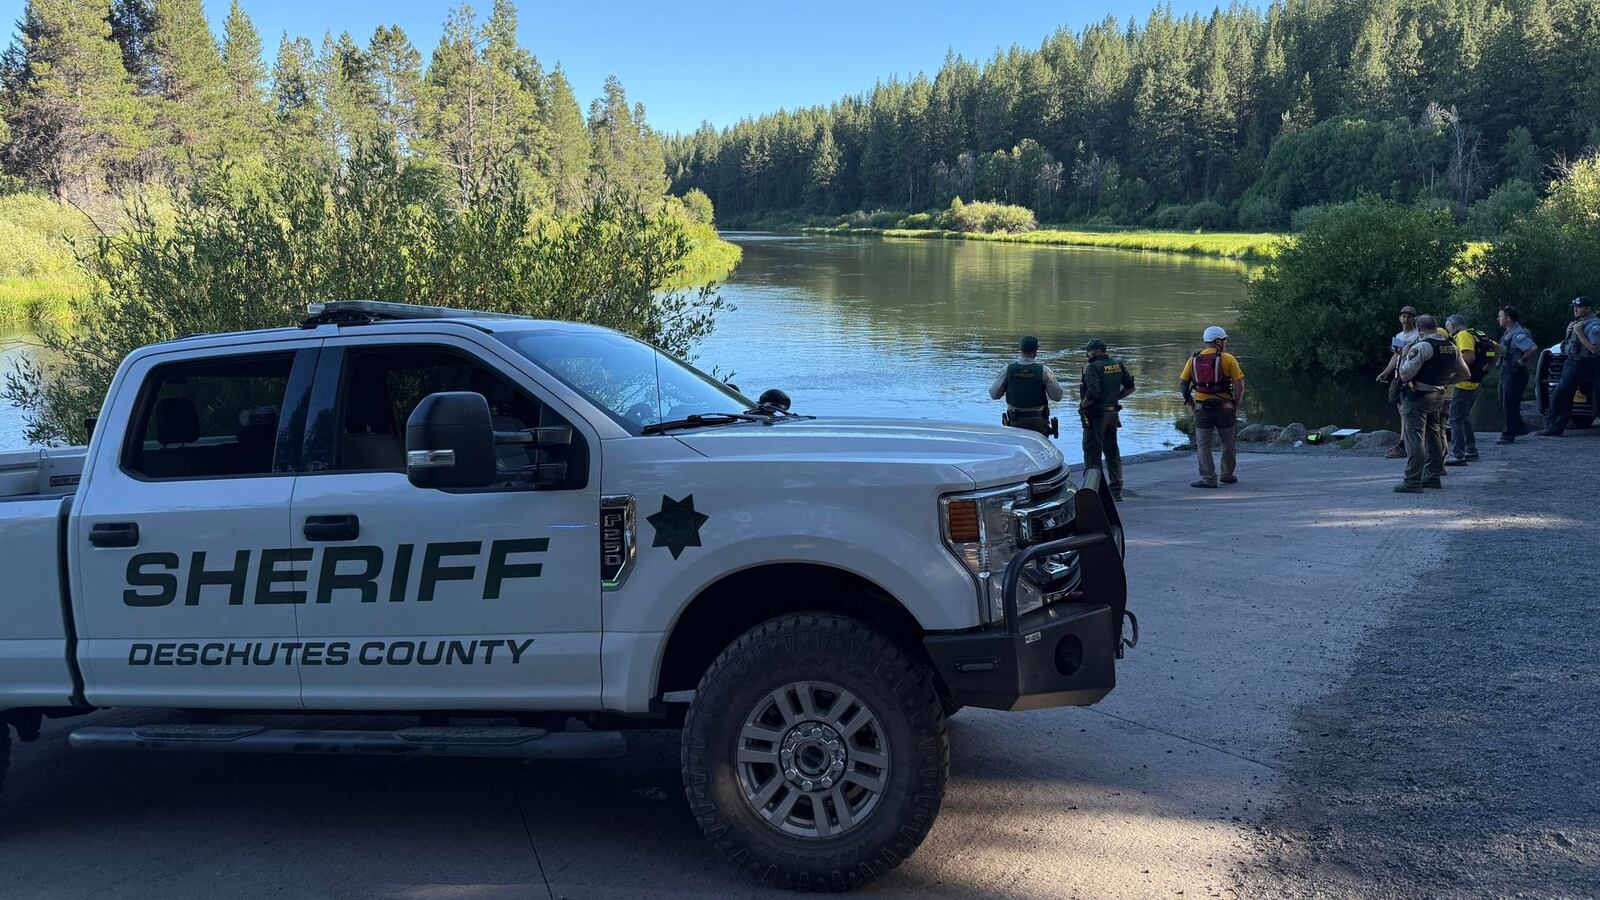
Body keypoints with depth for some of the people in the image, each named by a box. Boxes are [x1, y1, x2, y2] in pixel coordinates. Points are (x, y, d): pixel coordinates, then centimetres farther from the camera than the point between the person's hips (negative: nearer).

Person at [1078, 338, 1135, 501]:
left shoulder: (1093, 367, -17)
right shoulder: (1118, 364, 6)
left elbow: (1093, 392, -27)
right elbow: (1130, 387, 9)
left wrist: (1082, 405, -12)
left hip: (1096, 415, -8)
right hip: (1112, 413, 8)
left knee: (1092, 453, -1)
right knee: (1112, 452, 15)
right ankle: (1116, 490, 18)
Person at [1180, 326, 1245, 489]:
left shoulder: (1194, 360, 5)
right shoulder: (1228, 359, -5)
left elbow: (1182, 382, 6)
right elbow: (1239, 384, -8)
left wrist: (1190, 402, 13)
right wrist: (1236, 405, 2)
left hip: (1202, 408, 1)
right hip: (1224, 407, -1)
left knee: (1204, 446, 5)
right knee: (1228, 444, 16)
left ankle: (1208, 479, -3)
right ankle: (1227, 476, 26)